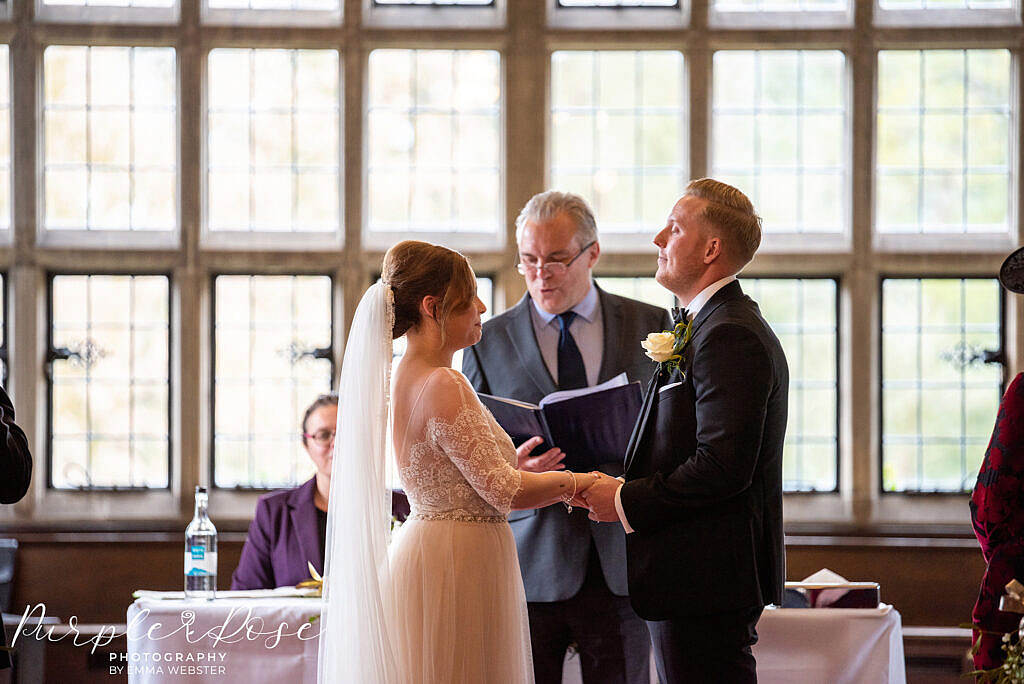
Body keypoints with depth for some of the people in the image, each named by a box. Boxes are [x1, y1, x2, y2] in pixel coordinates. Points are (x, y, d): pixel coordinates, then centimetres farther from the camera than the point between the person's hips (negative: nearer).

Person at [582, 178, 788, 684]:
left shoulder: (730, 337, -16)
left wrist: (626, 501, -14)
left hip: (706, 584, -11)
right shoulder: (710, 326, 19)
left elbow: (723, 466, -24)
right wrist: (628, 490, 7)